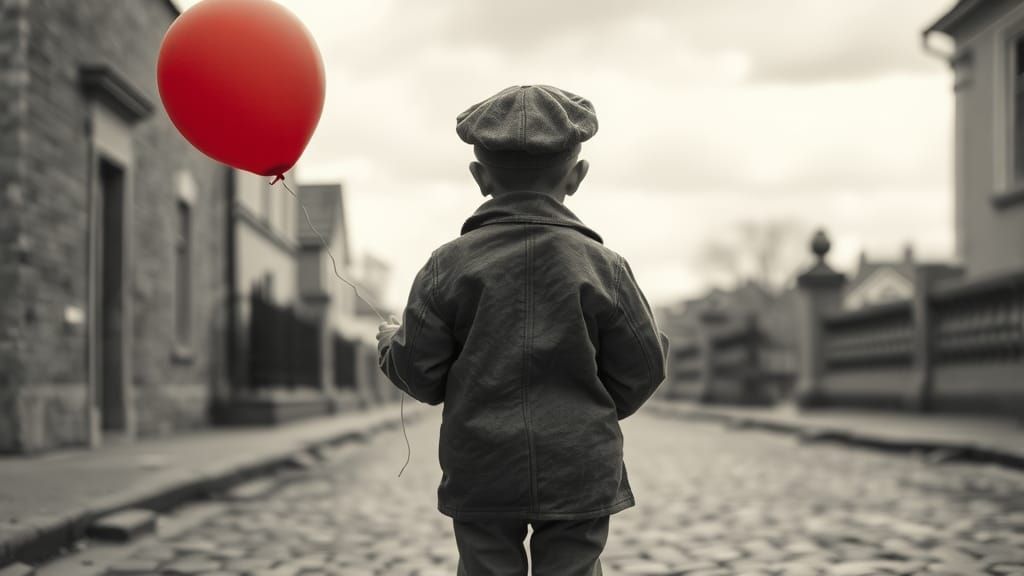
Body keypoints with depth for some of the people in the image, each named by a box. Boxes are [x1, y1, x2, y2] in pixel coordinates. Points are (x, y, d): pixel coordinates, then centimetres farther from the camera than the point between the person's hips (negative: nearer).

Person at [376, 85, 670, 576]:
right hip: (581, 477, 0)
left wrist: (392, 343, 18)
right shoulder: (603, 266, -6)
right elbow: (640, 370, 0)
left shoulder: (448, 266, -6)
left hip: (481, 477, 0)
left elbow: (421, 377, -4)